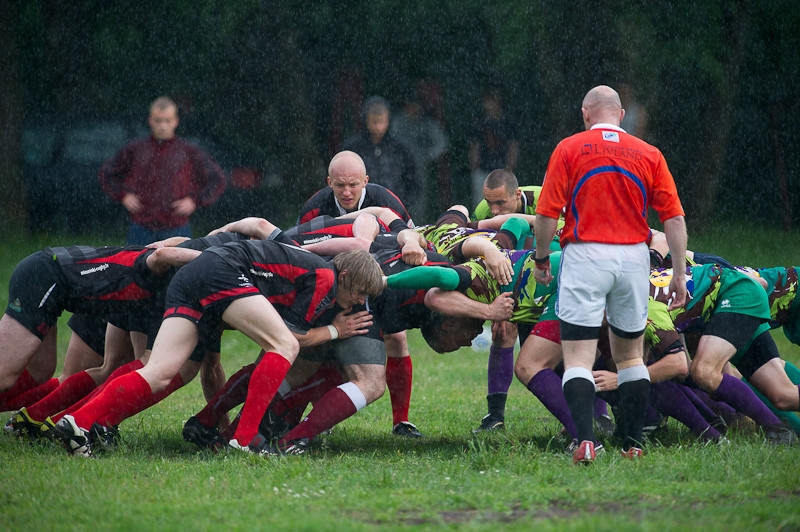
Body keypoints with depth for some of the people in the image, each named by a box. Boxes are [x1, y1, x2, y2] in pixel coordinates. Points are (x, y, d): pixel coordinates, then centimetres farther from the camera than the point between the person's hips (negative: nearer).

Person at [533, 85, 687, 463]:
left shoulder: (569, 149, 1)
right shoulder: (648, 155, 8)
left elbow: (547, 214, -3)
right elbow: (673, 219, 3)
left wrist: (541, 259, 10)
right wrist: (680, 274, 7)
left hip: (584, 257, -3)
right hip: (633, 258, 3)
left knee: (578, 360, -4)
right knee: (630, 357, 18)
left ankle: (585, 440, -20)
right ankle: (633, 443, 16)